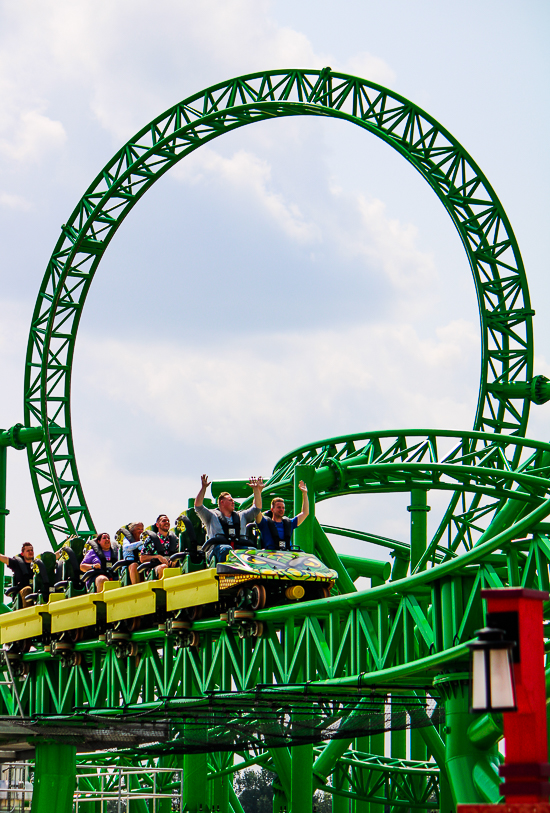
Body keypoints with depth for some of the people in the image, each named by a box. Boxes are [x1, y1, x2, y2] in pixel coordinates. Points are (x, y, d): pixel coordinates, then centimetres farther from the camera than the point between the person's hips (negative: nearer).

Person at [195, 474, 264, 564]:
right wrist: (203, 488, 2)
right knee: (226, 549, -41)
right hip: (218, 547, -3)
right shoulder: (212, 516, 23)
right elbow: (198, 506, 11)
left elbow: (257, 508, 31)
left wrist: (257, 490, 23)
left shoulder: (241, 516, 34)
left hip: (240, 547, 3)